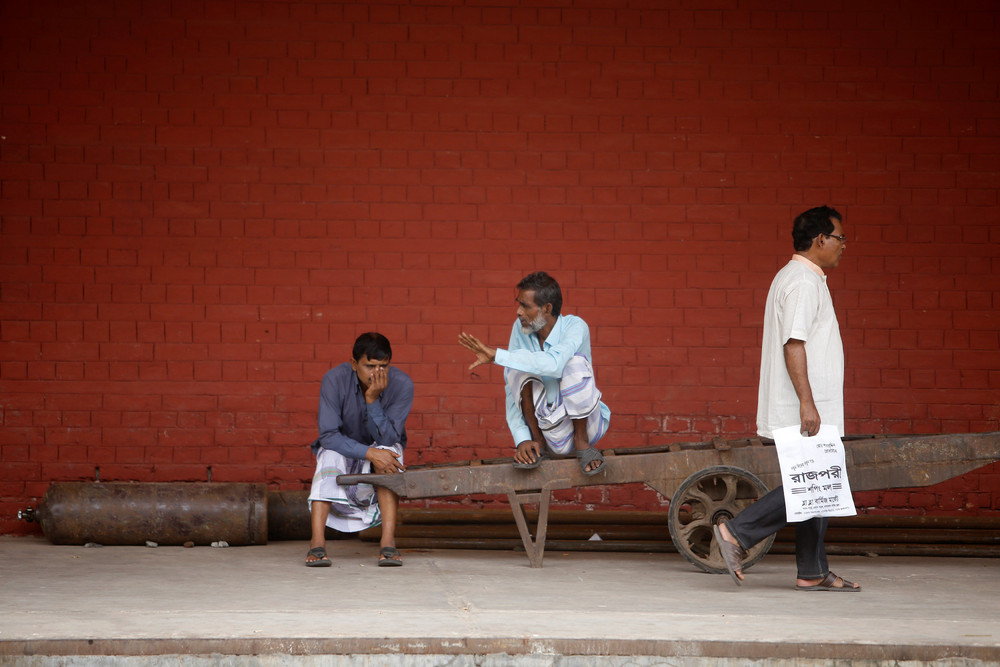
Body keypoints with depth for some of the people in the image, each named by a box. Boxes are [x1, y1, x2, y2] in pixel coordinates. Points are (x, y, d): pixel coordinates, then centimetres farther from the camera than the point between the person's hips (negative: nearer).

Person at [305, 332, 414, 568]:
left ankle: (388, 542, -37)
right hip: (343, 449, 0)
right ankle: (317, 543, -38)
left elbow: (388, 439, -26)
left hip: (378, 451, 1)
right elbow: (328, 435, -27)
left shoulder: (402, 384, -22)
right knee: (330, 456, -33)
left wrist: (373, 399, -39)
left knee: (388, 451, -33)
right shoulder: (335, 379, -24)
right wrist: (370, 453, -39)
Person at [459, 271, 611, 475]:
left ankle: (582, 442, -14)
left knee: (576, 362, -28)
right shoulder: (520, 329, -5)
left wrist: (496, 354, -37)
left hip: (586, 423, -3)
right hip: (550, 430, 3)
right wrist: (522, 439, -20)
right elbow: (512, 390, -7)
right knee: (518, 369, -19)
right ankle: (538, 443, -12)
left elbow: (554, 364, -39)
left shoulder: (575, 326, -17)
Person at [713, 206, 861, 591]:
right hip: (804, 410, -11)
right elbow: (793, 344, -21)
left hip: (809, 409, 11)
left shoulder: (795, 278, 20)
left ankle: (813, 573, 10)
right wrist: (807, 403, -25)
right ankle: (737, 533, -8)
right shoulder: (803, 282, -13)